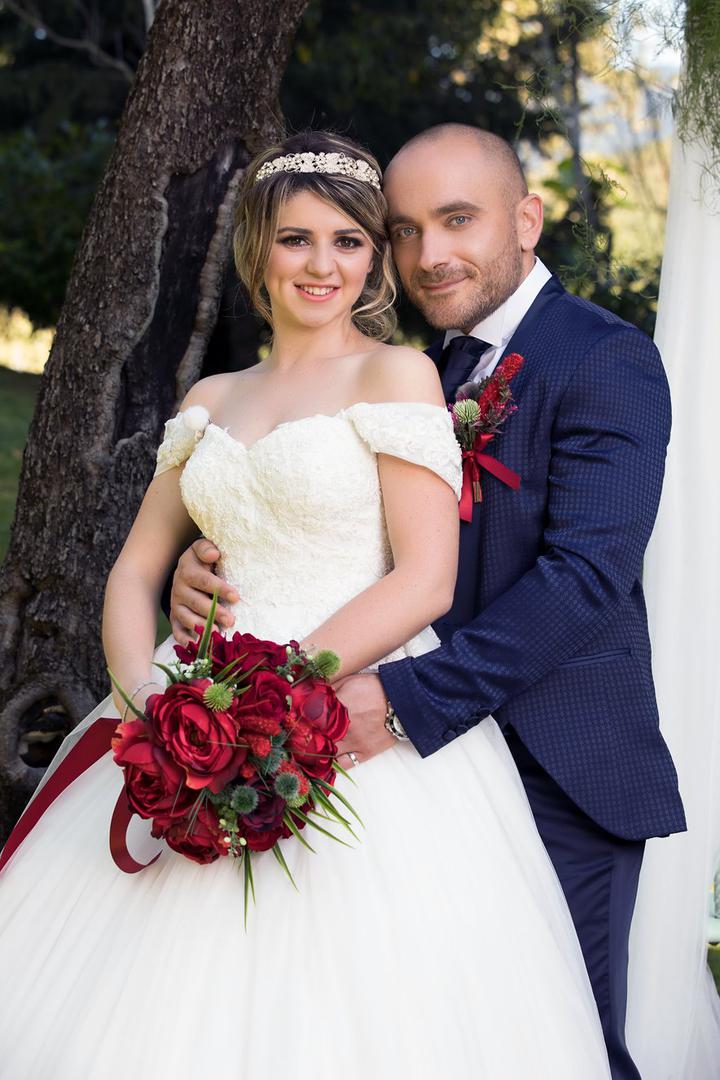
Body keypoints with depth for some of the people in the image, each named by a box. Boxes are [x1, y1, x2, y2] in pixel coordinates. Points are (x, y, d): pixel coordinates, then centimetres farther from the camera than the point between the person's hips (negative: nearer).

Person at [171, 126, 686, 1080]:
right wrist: (209, 565, -13)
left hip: (559, 774, -7)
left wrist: (410, 696, -30)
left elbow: (589, 572, -23)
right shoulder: (431, 374, 13)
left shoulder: (606, 361, -12)